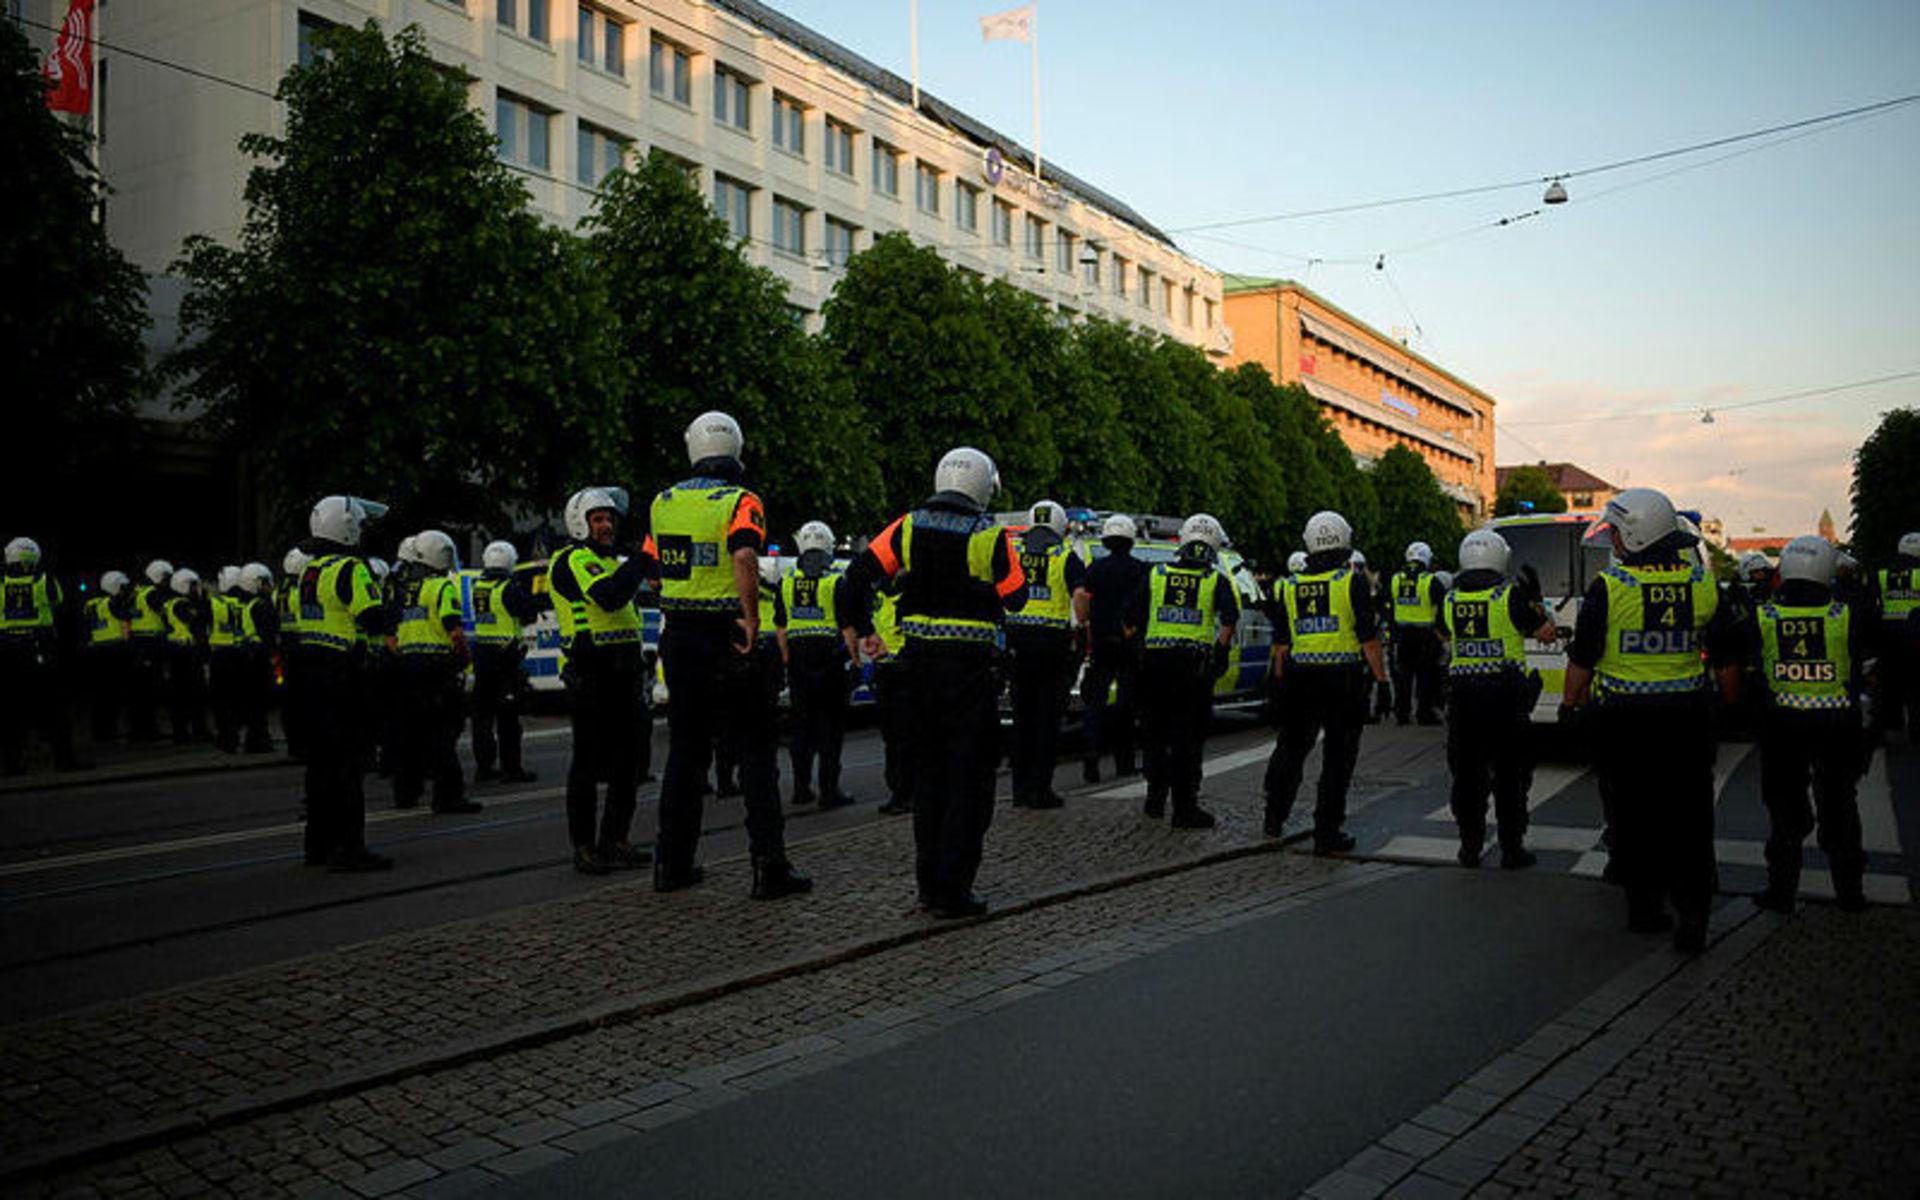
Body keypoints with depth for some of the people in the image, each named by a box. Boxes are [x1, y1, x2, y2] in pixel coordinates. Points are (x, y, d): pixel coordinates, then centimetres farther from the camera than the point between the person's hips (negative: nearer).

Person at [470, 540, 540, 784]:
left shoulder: (478, 586, 8)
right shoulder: (509, 587, -12)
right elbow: (529, 615, -7)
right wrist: (525, 592, 6)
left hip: (481, 652, 6)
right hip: (505, 653, -6)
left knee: (483, 711, 11)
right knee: (507, 714, -3)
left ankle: (483, 766, 16)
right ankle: (511, 768, -2)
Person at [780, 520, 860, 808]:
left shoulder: (786, 581, 6)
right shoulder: (835, 581, -8)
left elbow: (781, 627, 10)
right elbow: (847, 627, -9)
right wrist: (856, 657, 1)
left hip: (798, 662, 4)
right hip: (831, 660, -4)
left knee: (802, 725, 12)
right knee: (831, 725, 1)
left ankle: (801, 787, 15)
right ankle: (829, 789, 0)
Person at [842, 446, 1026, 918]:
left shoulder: (908, 526, 4)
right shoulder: (989, 535, -8)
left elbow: (858, 575, 0)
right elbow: (1015, 598, -1)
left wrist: (864, 629, 10)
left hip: (918, 661, 5)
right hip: (969, 666, -5)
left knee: (928, 770, 16)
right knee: (969, 776, 3)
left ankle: (928, 881, 21)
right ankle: (952, 888, 2)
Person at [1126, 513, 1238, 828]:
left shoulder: (1155, 574, 8)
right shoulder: (1216, 580, 2)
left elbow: (1131, 619, 7)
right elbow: (1229, 617, -14)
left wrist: (1137, 648, 18)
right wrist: (1221, 649, -3)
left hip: (1156, 660, 3)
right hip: (1195, 663, -2)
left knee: (1157, 732, 17)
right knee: (1189, 737, 2)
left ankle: (1155, 798, 25)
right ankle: (1184, 808, 3)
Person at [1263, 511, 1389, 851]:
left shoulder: (1291, 586, 7)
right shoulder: (1353, 581, -6)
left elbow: (1281, 644, 11)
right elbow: (1369, 638, -9)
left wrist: (1280, 682, 19)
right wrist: (1381, 679, -4)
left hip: (1300, 677, 4)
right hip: (1344, 679, -4)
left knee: (1290, 749, 18)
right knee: (1338, 758, 3)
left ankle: (1274, 819, 26)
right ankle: (1327, 834, 5)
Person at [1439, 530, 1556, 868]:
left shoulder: (1451, 599, 4)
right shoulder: (1511, 595, -9)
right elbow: (1547, 634, -1)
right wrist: (1535, 599, 12)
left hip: (1462, 691, 3)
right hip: (1505, 692, -3)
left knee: (1467, 774, 11)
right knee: (1510, 776, 5)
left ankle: (1470, 847, 15)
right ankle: (1512, 849, 9)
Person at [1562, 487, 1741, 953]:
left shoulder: (1608, 586, -12)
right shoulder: (1703, 584, -1)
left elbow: (1582, 659, -7)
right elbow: (1727, 660, 9)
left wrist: (1570, 703, 8)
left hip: (1623, 718, -2)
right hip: (1688, 716, 2)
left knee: (1634, 815, 11)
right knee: (1689, 819, 8)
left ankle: (1644, 905, 19)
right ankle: (1692, 913, 4)